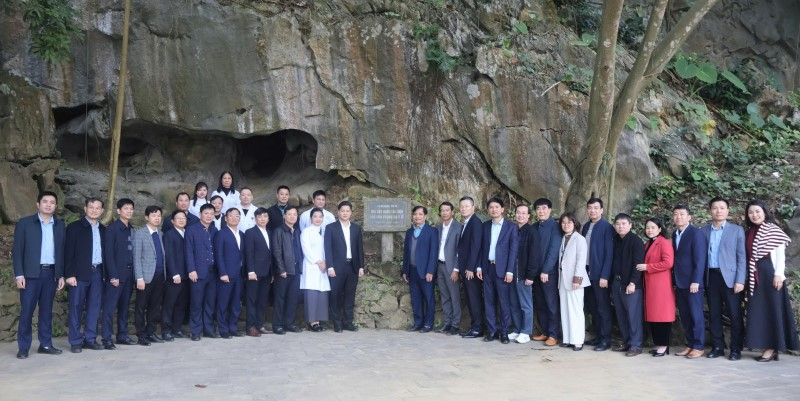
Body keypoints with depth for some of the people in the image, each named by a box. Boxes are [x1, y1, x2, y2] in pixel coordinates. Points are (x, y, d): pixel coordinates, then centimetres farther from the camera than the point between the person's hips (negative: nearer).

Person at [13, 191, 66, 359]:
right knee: (27, 310, -2)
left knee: (47, 310, 8)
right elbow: (17, 250, -2)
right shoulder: (24, 223, 0)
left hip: (51, 273, 3)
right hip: (31, 273, -3)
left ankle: (46, 344, 13)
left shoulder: (60, 225, 9)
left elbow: (62, 251, 10)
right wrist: (19, 274, -10)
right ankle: (23, 347, 4)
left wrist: (61, 275, 6)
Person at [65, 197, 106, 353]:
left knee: (94, 307, 6)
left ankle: (90, 339, 13)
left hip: (97, 272, 4)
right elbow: (68, 252, -5)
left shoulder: (103, 229, 13)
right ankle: (75, 341, 4)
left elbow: (105, 252, 13)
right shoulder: (74, 227, -1)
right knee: (76, 307, -1)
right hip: (80, 273, -4)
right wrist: (69, 274, -12)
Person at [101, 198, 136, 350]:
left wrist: (134, 273, 6)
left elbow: (132, 251, 12)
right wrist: (113, 275, -16)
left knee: (124, 306, 11)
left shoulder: (131, 230, 13)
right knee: (110, 307, -5)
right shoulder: (112, 228, -6)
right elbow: (109, 253, -11)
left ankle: (122, 335, 17)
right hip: (116, 274, -6)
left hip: (129, 273, 6)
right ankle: (107, 338, -3)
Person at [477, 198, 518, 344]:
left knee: (504, 302, -1)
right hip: (487, 268, 4)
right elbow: (481, 247, 11)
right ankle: (492, 331, 13)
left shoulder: (511, 227, -1)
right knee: (489, 301, 6)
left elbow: (513, 250, -5)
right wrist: (479, 266, 4)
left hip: (502, 269, -4)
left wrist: (509, 271, -11)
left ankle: (504, 332, 8)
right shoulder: (485, 226, 10)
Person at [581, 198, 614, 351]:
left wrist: (605, 275, -16)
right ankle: (598, 336, 21)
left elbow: (609, 253, -12)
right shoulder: (586, 226, 11)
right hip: (587, 271, 6)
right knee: (592, 307, 12)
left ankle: (606, 340, 7)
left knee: (603, 308, 0)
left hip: (599, 273, -6)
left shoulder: (607, 228, -8)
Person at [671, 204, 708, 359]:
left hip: (692, 282, -7)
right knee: (684, 316, 10)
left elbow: (700, 259, -14)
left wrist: (695, 281, -19)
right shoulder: (675, 235, 13)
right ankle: (690, 344, 18)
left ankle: (699, 346, 8)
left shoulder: (696, 233, -9)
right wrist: (675, 280, 7)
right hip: (679, 282, 7)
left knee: (696, 315, 0)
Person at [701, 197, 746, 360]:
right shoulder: (703, 231, 9)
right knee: (714, 314, 7)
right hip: (711, 277, 3)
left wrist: (740, 280, -9)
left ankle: (736, 349, 6)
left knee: (735, 315, -1)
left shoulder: (737, 230, 4)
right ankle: (717, 346, 15)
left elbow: (741, 257, -1)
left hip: (730, 277, -2)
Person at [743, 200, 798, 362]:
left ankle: (772, 348, -1)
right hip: (755, 277, 6)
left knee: (771, 309, -4)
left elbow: (780, 253, -8)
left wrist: (778, 274, -17)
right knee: (758, 311, 5)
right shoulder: (749, 232, 13)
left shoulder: (773, 230, -3)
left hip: (769, 274, -6)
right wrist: (748, 278, 9)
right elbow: (748, 256, 13)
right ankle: (767, 346, 11)